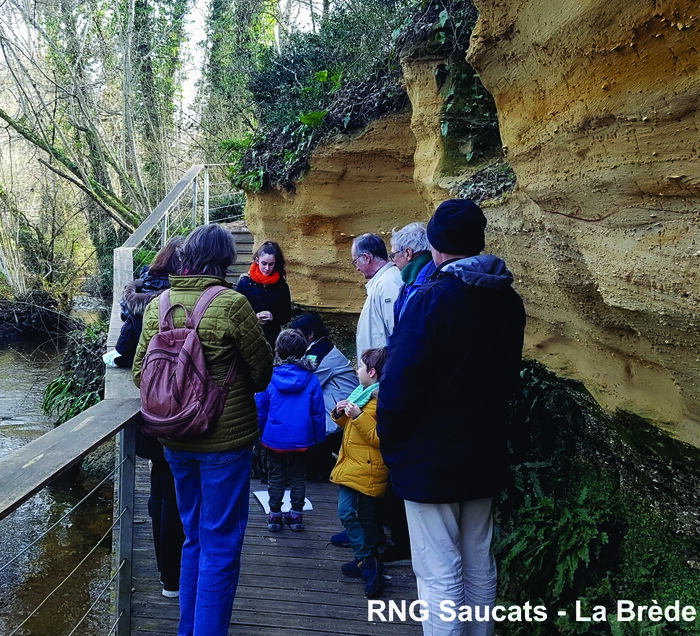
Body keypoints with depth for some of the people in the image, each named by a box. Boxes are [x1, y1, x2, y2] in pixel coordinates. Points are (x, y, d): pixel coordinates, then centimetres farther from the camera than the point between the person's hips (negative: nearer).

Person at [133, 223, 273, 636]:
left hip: (175, 440, 6)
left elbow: (140, 371, 4)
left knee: (194, 537, 22)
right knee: (221, 546, 7)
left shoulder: (157, 305, -1)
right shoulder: (232, 304, -17)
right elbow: (262, 371, -8)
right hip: (225, 438, -6)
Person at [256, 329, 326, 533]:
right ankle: (296, 516, 20)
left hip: (274, 439, 0)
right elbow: (318, 413, -3)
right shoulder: (311, 380, -9)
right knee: (298, 476, 14)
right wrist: (319, 437, 9)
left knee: (276, 477, 13)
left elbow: (260, 410, -2)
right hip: (301, 440, 1)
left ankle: (274, 516, 20)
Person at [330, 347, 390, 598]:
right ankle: (369, 562, 24)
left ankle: (366, 562, 1)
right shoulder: (361, 392, 13)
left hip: (366, 468, -9)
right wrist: (340, 413, 4)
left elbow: (380, 437, -24)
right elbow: (350, 426, 23)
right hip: (352, 465, 9)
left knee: (347, 512, -10)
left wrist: (358, 415, -27)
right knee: (365, 515, 15)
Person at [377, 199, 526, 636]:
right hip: (485, 457, 7)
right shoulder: (508, 301, 2)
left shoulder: (431, 300, -20)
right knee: (480, 564, 20)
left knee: (439, 574, 4)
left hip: (431, 460, -7)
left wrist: (388, 438, -5)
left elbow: (401, 383, -20)